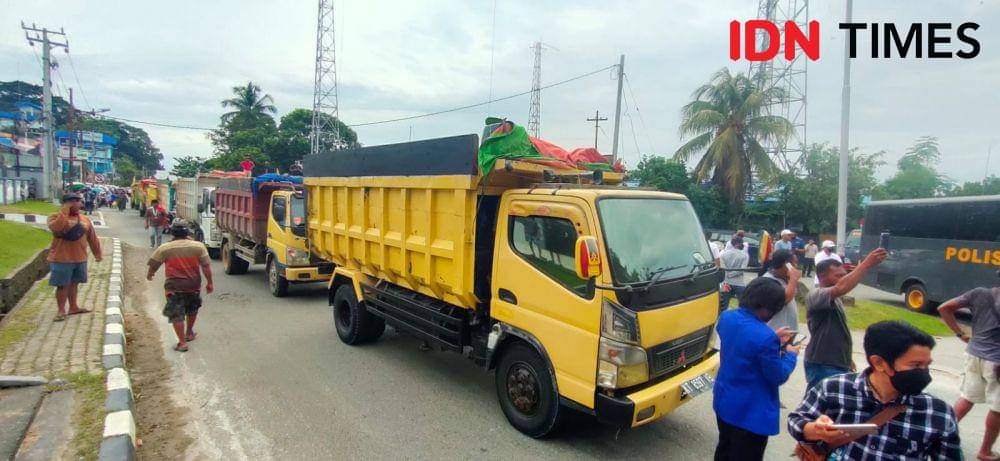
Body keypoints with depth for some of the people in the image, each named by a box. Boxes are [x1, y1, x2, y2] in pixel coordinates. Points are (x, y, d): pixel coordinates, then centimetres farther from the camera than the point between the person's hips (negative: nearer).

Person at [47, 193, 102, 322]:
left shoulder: (85, 220, 8)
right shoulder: (55, 216, -6)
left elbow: (92, 238, 14)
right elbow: (56, 227, -30)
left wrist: (97, 253, 16)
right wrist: (65, 210, -24)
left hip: (80, 259, 5)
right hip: (61, 259, -5)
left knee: (74, 283, 16)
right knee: (63, 285, 1)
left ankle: (73, 307, 28)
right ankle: (61, 310, 12)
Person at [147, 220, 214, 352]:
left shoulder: (164, 248, -7)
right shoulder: (198, 246, -6)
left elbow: (153, 264, 5)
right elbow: (206, 266, -8)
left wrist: (149, 274, 26)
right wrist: (209, 282, 1)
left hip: (174, 287, -2)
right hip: (193, 285, 2)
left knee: (176, 314, 5)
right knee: (192, 310, 24)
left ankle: (182, 342, 4)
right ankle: (189, 333, 40)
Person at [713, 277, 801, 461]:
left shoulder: (726, 317, -7)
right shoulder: (765, 336, -31)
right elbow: (778, 377, -16)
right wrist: (790, 355, 0)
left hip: (723, 402, 7)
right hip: (751, 413, -7)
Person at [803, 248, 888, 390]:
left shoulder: (835, 299, 15)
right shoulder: (815, 296, -18)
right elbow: (841, 288, -39)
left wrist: (846, 358, 26)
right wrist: (867, 264, -39)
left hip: (839, 364, 10)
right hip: (822, 367, -10)